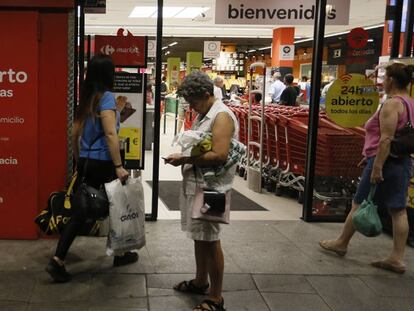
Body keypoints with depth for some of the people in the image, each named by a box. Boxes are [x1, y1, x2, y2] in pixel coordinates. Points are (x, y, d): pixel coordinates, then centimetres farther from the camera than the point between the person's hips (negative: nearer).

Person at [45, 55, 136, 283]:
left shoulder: (85, 98, 11)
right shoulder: (106, 97, -12)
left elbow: (75, 133, 15)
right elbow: (110, 134, -21)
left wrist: (78, 160, 24)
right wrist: (119, 166, -22)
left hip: (86, 161, 7)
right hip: (103, 163, -7)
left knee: (81, 211, 6)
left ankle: (58, 260, -1)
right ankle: (120, 253, 26)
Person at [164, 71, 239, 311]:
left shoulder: (222, 116, -17)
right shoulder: (205, 115, 14)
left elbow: (220, 156, -26)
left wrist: (185, 159, -21)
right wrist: (183, 154, 2)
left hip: (210, 187, -9)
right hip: (196, 184, 9)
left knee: (210, 241, -3)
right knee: (199, 237, 19)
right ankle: (200, 282, 36)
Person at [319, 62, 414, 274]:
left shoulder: (392, 104, -16)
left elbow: (386, 139, -24)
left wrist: (377, 167, -24)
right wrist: (371, 157, 23)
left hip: (386, 162, -9)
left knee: (359, 204, 6)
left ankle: (341, 243, 21)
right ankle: (397, 258, 9)